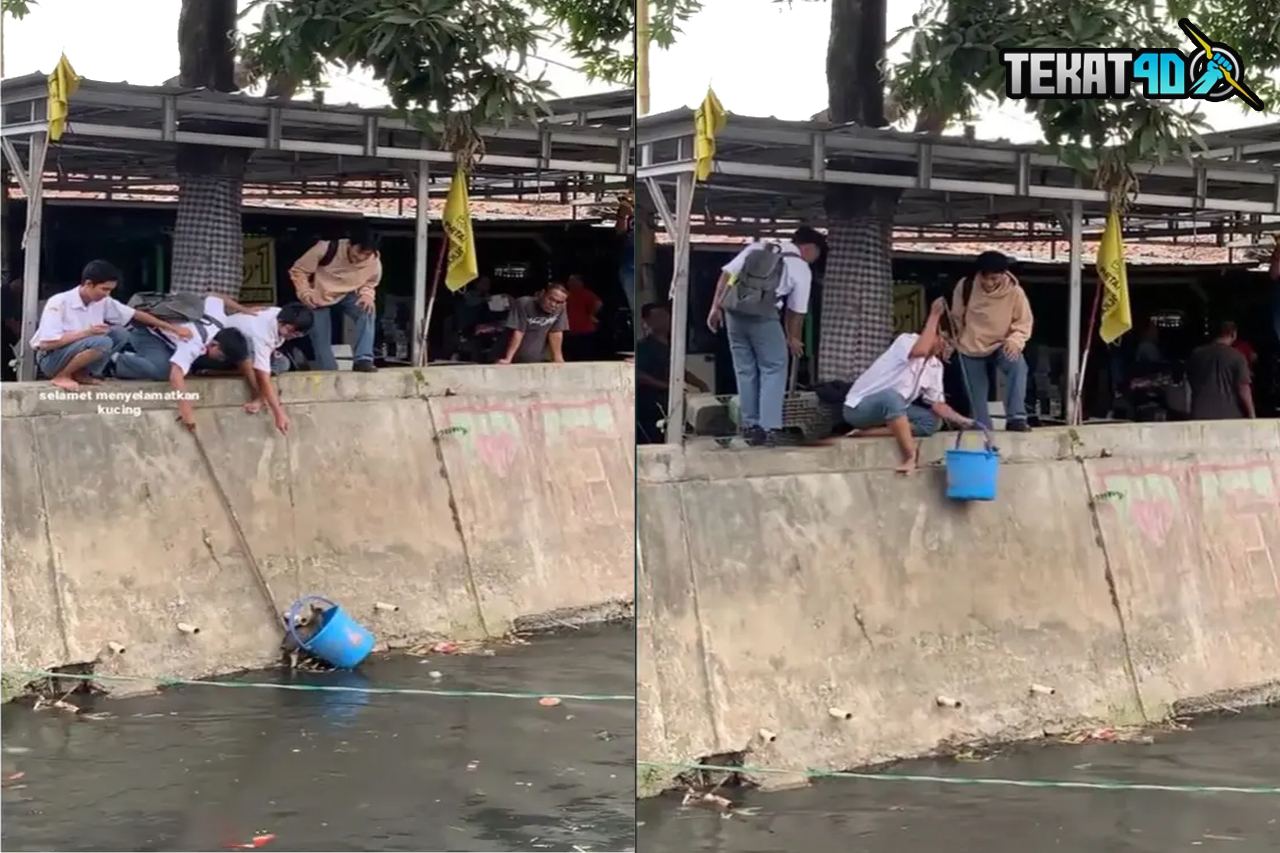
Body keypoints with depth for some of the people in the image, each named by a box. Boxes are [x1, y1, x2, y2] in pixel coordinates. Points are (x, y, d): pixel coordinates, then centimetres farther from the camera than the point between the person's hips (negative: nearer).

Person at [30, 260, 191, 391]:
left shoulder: (103, 302, -3)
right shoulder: (59, 303, -22)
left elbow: (136, 315, 7)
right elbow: (46, 343, -25)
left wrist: (172, 328, 3)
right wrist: (86, 333, -24)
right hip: (51, 359, -7)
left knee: (119, 333, -8)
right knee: (102, 342, -30)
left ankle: (82, 374, -3)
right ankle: (61, 376, -14)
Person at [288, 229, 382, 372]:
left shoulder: (374, 263, -25)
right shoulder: (327, 249, -33)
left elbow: (369, 283, -1)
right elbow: (298, 271, -18)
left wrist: (367, 294, -23)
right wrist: (305, 294, -28)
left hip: (346, 295, 2)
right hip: (318, 296, -2)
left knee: (367, 310, -27)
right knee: (321, 339, -5)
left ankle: (363, 360, -26)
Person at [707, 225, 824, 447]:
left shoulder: (758, 247, 17)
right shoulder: (801, 269, 6)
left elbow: (726, 273, 9)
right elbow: (796, 310, 9)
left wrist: (716, 307, 11)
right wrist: (793, 338, 25)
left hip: (733, 312, 5)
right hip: (762, 316, -5)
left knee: (745, 370, 16)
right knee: (773, 369, 8)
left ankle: (750, 426, 20)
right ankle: (769, 428, -1)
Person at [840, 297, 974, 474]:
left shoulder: (936, 366, 6)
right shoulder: (906, 340, -13)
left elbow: (938, 404, 2)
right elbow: (920, 351, -37)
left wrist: (961, 420, -17)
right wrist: (935, 315, -30)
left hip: (889, 409, 8)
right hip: (859, 406, -8)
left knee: (932, 421, -8)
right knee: (892, 396, -39)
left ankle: (867, 432, -14)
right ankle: (911, 457, -36)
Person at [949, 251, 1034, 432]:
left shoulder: (1015, 292, -20)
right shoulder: (965, 286, -16)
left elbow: (1024, 323, -12)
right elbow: (956, 318, 2)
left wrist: (1015, 340, -31)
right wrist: (951, 342, 12)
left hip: (1000, 346, -2)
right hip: (970, 347, 2)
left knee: (1018, 365, -31)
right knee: (977, 395, 3)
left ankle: (1016, 419, -32)